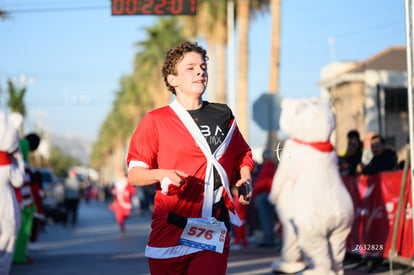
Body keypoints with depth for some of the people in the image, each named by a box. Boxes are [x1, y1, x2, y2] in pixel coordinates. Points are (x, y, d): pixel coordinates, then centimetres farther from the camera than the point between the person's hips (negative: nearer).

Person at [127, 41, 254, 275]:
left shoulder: (224, 116, 13)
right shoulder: (155, 121, 2)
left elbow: (243, 155, 27)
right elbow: (134, 173, 0)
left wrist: (245, 179, 8)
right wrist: (160, 174, -19)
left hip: (214, 236, 1)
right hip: (169, 235, -1)